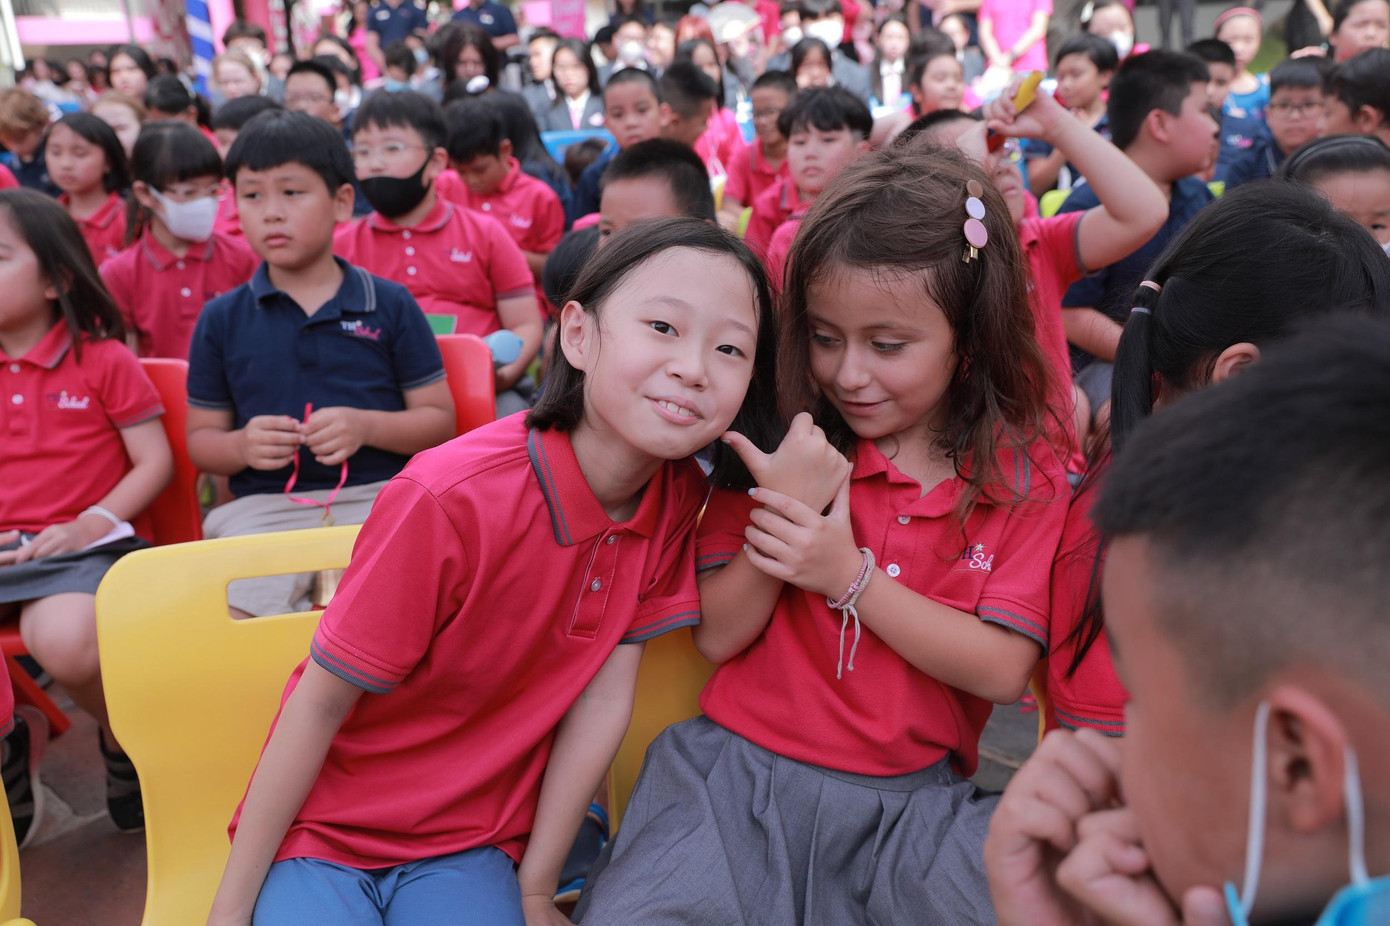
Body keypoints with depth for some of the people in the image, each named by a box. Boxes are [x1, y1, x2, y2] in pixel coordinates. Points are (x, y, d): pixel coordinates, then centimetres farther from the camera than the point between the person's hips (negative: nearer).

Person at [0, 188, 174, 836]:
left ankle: (125, 743, 0)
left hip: (86, 545, -4)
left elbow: (156, 461, -1)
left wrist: (90, 524, -14)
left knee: (63, 640, -34)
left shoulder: (103, 360, 2)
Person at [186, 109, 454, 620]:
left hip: (376, 496, -1)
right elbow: (200, 438, 16)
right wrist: (241, 447, -7)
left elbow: (441, 419, 7)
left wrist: (367, 427, -11)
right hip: (264, 506, 2)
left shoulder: (390, 305, 8)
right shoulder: (221, 319, 13)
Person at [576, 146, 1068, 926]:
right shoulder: (782, 446, 2)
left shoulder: (1024, 479, 0)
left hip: (911, 798, 1)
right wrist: (786, 506, -16)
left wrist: (851, 575, -17)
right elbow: (718, 637, -1)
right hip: (738, 774, 0)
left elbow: (1004, 670, -8)